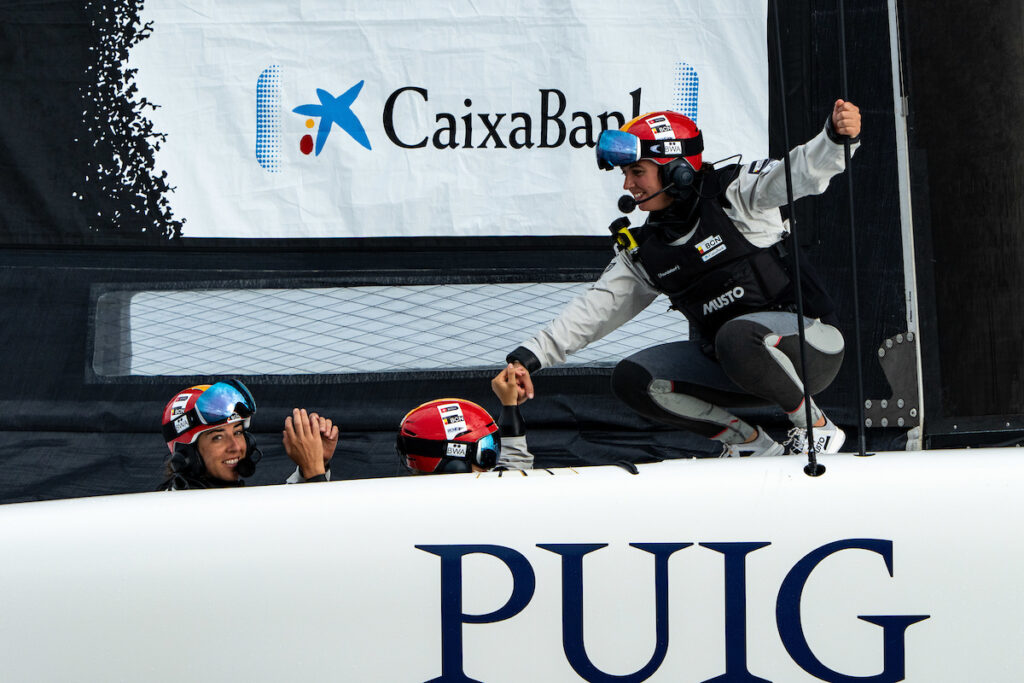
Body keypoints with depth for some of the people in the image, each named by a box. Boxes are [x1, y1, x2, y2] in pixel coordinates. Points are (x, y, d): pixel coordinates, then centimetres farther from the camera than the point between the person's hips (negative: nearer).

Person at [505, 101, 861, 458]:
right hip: (727, 364, 6)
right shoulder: (643, 251, 8)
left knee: (738, 337, -38)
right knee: (632, 379, -8)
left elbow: (802, 170, -22)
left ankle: (816, 427, -13)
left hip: (806, 345, -6)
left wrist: (837, 137, -45)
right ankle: (751, 444, 0)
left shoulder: (735, 192, -8)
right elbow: (595, 308, 5)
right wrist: (530, 355, -5)